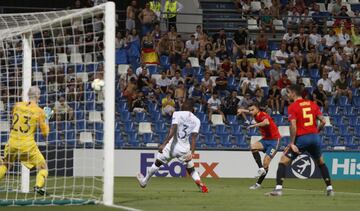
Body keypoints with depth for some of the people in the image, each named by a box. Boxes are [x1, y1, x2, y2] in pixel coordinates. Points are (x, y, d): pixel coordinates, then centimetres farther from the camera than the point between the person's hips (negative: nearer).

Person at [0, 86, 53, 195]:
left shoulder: (17, 106, 4)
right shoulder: (39, 111, -5)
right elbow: (45, 133, -2)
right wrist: (46, 119, 13)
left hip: (12, 143, 3)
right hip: (28, 145, -3)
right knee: (42, 166, 10)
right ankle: (39, 185, -14)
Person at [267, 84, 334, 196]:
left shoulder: (292, 107, -4)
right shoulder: (313, 104, 10)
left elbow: (293, 126, -15)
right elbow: (323, 121, 5)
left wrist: (292, 143, -13)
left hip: (301, 138, -5)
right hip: (315, 137, 5)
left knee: (283, 161, 2)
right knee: (321, 162, 26)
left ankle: (278, 188, -11)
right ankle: (329, 188, 23)